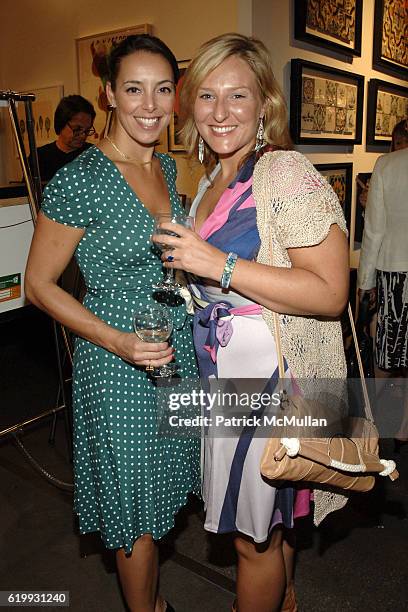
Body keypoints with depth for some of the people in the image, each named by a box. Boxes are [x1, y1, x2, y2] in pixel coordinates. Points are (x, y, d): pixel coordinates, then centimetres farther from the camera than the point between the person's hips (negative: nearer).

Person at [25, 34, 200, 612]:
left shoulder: (168, 167, 6)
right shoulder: (80, 179, -17)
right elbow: (39, 284, -12)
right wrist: (115, 340, -22)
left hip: (179, 352, 7)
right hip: (118, 365, -7)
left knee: (159, 494, 23)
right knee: (136, 506, 11)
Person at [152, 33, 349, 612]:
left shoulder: (285, 172, -16)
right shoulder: (212, 180, 12)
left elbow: (329, 292, -23)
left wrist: (219, 265, -26)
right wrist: (184, 280, 8)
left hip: (273, 378, -8)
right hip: (225, 376, 8)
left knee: (254, 534, 11)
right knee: (268, 522, 26)